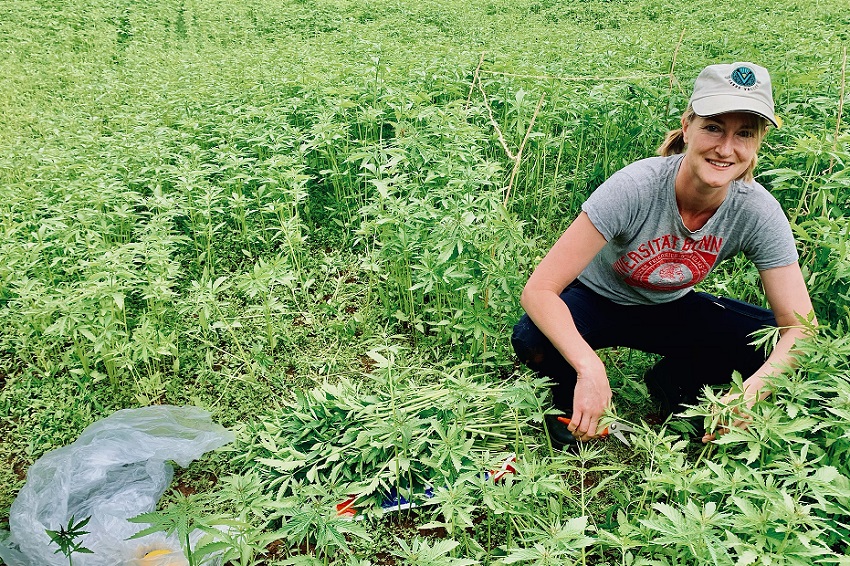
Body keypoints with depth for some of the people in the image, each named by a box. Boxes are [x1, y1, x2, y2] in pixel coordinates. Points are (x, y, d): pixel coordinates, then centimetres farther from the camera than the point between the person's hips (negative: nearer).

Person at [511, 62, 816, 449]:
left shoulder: (758, 213, -21)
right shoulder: (635, 187, -33)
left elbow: (802, 327, -18)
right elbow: (538, 289, -35)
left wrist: (749, 393, -38)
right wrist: (589, 368, -49)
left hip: (670, 308, 4)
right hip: (595, 300, -3)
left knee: (774, 344, -19)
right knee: (532, 340, -34)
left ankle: (671, 381, 9)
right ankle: (572, 393, 2)